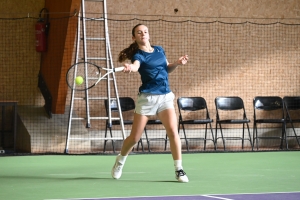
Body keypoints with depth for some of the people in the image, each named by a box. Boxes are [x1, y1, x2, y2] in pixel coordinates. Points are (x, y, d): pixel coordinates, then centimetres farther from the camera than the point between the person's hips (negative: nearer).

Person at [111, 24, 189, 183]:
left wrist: (177, 63, 3)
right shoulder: (138, 55, -8)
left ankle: (179, 170, -7)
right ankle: (120, 161, 31)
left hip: (165, 96, 3)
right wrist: (129, 68, -57)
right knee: (134, 137, 2)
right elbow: (135, 66, -32)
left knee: (173, 131, -15)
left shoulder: (159, 50, 10)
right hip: (147, 97, -3)